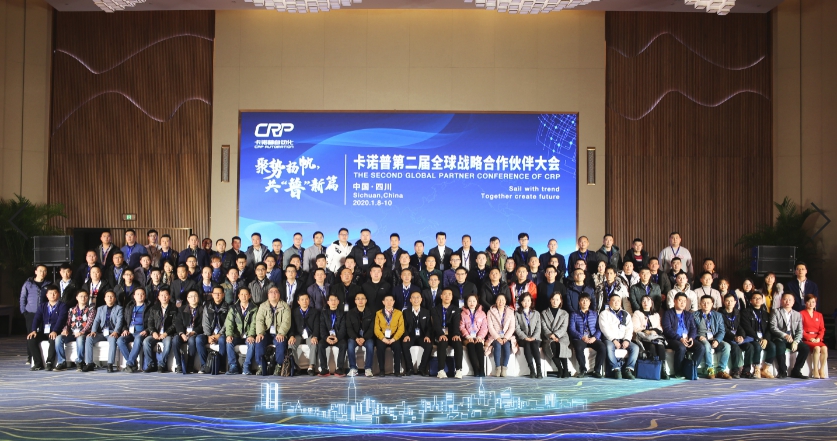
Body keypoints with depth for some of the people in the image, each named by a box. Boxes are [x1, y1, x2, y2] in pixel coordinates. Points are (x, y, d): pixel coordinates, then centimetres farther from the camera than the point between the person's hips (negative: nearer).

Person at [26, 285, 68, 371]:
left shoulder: (62, 306, 4)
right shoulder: (42, 305, 18)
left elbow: (61, 319, -12)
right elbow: (36, 318, 4)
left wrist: (54, 331, -29)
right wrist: (34, 330, -15)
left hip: (55, 333, -4)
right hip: (43, 332, 4)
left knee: (54, 339, -37)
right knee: (30, 339, -22)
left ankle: (49, 363, -24)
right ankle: (38, 364, -16)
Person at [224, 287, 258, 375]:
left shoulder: (254, 308, 6)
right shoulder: (233, 308, 11)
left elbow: (254, 323, -6)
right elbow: (229, 323, 0)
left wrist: (251, 335, -23)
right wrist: (229, 335, -19)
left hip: (248, 337, -2)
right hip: (237, 336, 2)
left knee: (252, 343, -33)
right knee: (229, 342, -28)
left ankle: (246, 367, -26)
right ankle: (233, 366, -21)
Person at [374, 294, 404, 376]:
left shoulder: (399, 313, 10)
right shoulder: (378, 313, 11)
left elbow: (401, 328, 1)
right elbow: (376, 329, 2)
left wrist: (394, 339, -15)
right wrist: (383, 339, -16)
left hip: (394, 338, 0)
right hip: (382, 338, 0)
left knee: (397, 347, -31)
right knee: (380, 346, -31)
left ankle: (397, 370, -21)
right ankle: (381, 370, -22)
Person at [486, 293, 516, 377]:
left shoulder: (510, 312, 10)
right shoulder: (490, 312, 6)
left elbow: (512, 327, 3)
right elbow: (490, 327, -3)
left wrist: (505, 338, -12)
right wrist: (497, 338, -16)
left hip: (507, 337, 1)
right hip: (495, 337, -1)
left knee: (507, 345, -32)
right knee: (497, 345, -34)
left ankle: (504, 369, -27)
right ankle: (497, 368, -27)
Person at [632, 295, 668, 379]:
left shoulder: (656, 314, 29)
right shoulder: (637, 313, 17)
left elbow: (660, 328, 18)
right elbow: (636, 328, 4)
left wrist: (655, 331, -4)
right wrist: (646, 331, -9)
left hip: (656, 336, 2)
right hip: (643, 338, -2)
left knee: (661, 346, -32)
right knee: (652, 346, -36)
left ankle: (663, 370, -37)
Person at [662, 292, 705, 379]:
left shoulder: (689, 315, 23)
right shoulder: (668, 313, 6)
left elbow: (693, 329, 13)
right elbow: (667, 329, -8)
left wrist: (691, 338, -10)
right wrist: (680, 338, -21)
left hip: (687, 339, 5)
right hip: (673, 339, -5)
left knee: (701, 347, -22)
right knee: (681, 348, -36)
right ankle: (678, 372, -19)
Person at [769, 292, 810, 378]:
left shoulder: (798, 315, 16)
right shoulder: (775, 312, 5)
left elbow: (800, 331, 7)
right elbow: (773, 327, -8)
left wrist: (796, 342, -12)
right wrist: (784, 335, -24)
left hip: (793, 339, 4)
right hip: (779, 339, -4)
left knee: (806, 348, -20)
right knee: (780, 348, -36)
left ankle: (796, 371, -5)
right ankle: (783, 371, -17)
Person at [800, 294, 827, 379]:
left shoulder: (819, 315, 20)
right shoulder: (801, 314, 4)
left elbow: (822, 329, 13)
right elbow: (800, 329, -4)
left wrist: (818, 338, -6)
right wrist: (810, 338, -14)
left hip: (817, 339, 4)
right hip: (805, 339, -4)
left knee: (824, 348, -29)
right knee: (817, 348, -33)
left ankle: (822, 370, -23)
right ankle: (815, 370, -25)